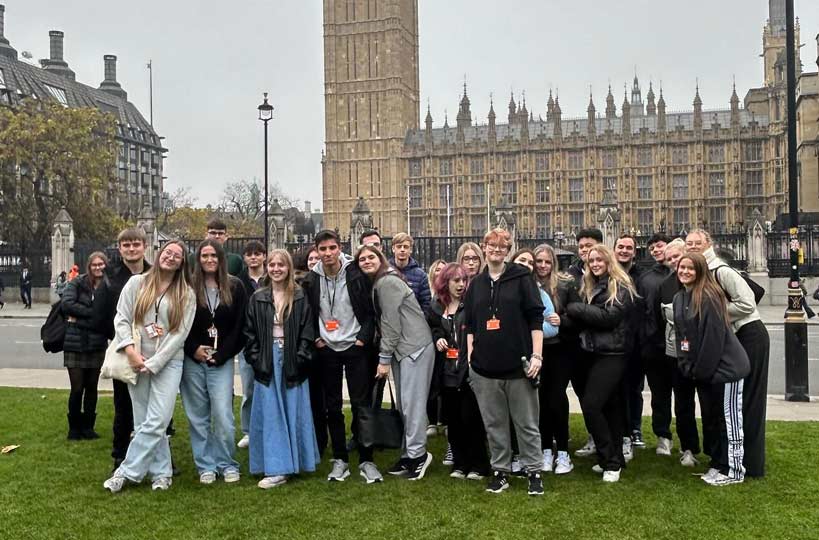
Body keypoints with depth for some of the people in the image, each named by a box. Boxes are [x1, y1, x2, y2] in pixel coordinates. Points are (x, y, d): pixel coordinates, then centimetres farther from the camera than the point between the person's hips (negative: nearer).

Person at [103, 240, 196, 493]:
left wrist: (153, 363, -10)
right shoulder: (137, 283, 6)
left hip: (168, 362, -2)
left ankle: (127, 472, 3)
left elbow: (181, 333, -4)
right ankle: (162, 472, 17)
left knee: (156, 422, -9)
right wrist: (130, 350, -12)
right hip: (137, 361, 2)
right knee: (143, 422, 5)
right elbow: (121, 318, 3)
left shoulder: (186, 295, 2)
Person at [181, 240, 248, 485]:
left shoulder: (235, 287, 3)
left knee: (223, 415, -4)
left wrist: (221, 354, -5)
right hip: (192, 361, 1)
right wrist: (193, 349, -7)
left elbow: (240, 327, 1)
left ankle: (227, 464, 12)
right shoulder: (188, 287, 2)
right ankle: (205, 466, 18)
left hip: (222, 361, -1)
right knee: (198, 416, 7)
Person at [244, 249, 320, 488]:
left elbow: (307, 331, -2)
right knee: (270, 414, 2)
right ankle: (276, 468, 8)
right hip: (267, 362, 2)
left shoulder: (300, 297, 1)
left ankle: (296, 462, 14)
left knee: (294, 412, 4)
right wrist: (256, 359, -4)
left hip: (293, 362, -2)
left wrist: (300, 358, -10)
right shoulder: (258, 298, 7)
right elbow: (250, 332, 7)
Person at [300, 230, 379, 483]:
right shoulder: (310, 281, 0)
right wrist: (315, 339, -1)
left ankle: (366, 461, 10)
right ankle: (340, 459, 19)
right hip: (326, 349, 3)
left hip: (355, 347, -2)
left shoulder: (357, 275, -7)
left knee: (361, 404, 0)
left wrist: (363, 338, -10)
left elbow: (371, 310, -3)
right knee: (332, 407, 8)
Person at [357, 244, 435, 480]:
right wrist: (386, 355, 10)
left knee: (412, 402, -6)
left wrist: (384, 358, -11)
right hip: (401, 348, 10)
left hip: (415, 346, -10)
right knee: (404, 403, 12)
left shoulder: (386, 282, -13)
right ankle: (409, 454, 19)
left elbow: (391, 322, -15)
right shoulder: (377, 283, 15)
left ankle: (417, 454, 4)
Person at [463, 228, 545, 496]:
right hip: (485, 367, 3)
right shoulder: (475, 284, 12)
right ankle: (500, 470, 24)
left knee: (527, 423, 6)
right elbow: (469, 325, 13)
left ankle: (534, 471, 19)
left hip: (518, 365, -3)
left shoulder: (521, 278, 0)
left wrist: (536, 355, -10)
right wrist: (470, 357, 5)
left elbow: (536, 318, -3)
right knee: (494, 423, 11)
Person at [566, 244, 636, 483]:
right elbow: (584, 316, 14)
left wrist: (575, 308, -13)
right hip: (594, 353, 7)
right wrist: (576, 312, -7)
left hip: (611, 354, -7)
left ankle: (611, 461, -3)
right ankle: (614, 459, 21)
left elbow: (609, 317, -17)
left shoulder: (620, 287, -7)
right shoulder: (589, 287, 16)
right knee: (611, 406, 13)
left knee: (590, 404, -14)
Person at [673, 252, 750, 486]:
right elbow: (679, 334, 13)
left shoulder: (708, 296, -17)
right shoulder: (679, 298, 9)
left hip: (725, 366, -8)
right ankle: (719, 464, 28)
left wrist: (700, 369, -16)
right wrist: (687, 366, 3)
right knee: (712, 416, 16)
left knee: (729, 417, 1)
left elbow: (714, 336, -20)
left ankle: (734, 470, 11)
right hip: (705, 369, 9)